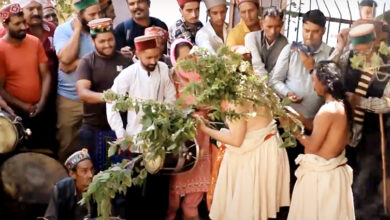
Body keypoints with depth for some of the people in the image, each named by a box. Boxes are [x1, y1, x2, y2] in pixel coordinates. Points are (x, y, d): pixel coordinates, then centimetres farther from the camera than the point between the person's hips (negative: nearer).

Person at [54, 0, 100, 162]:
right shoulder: (63, 30, -7)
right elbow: (66, 58, -22)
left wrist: (74, 63, -17)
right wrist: (78, 29, -17)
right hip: (69, 97, -1)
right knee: (67, 145, 10)